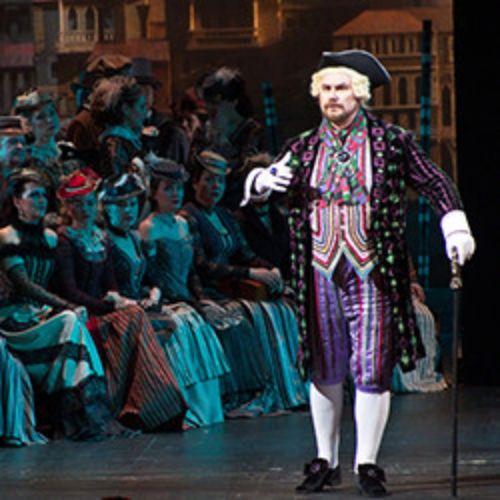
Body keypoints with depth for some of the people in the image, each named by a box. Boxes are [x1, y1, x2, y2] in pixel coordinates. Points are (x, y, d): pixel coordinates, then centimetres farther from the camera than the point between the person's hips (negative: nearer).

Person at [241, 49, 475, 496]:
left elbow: (435, 183, 6)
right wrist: (262, 181, -14)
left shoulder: (390, 142, 2)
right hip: (322, 272, 3)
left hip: (371, 272, -3)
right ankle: (325, 462, 21)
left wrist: (455, 226, -7)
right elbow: (257, 186, 9)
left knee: (372, 370, -5)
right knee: (324, 371, 9)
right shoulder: (305, 148, 9)